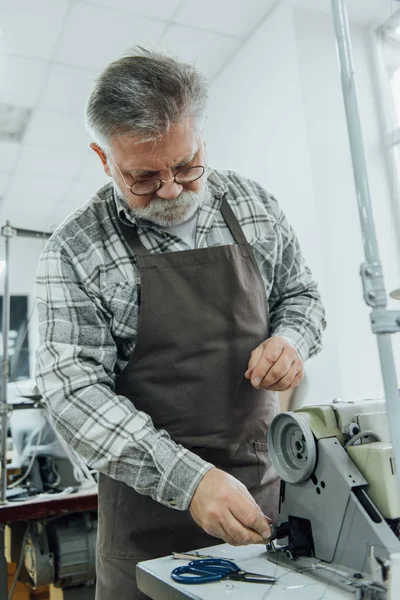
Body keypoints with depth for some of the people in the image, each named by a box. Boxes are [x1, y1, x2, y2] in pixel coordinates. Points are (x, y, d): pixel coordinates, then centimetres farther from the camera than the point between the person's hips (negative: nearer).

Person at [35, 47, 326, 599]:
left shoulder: (254, 205, 0)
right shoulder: (75, 251, -11)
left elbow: (300, 294, 12)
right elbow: (75, 391, -16)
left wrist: (291, 339, -12)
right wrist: (187, 479, -26)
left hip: (267, 480, 4)